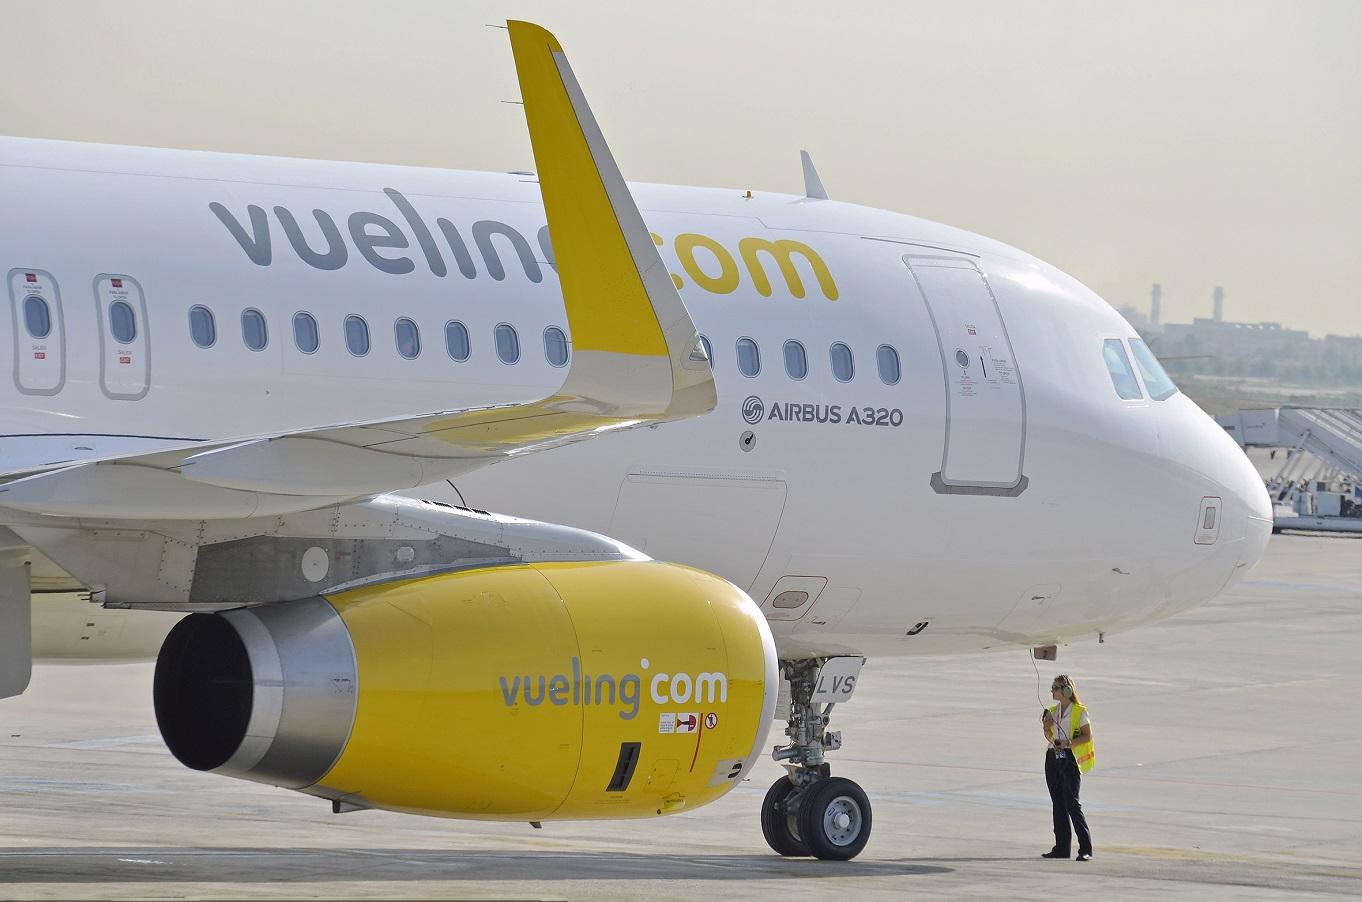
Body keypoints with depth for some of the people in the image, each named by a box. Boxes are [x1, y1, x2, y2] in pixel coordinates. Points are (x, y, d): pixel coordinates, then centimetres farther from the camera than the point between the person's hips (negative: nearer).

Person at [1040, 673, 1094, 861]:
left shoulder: (1079, 712, -5)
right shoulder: (1052, 712, 14)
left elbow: (1088, 736, -7)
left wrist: (1068, 743, -19)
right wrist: (1047, 728, 0)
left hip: (1070, 760, -7)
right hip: (1053, 758, 7)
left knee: (1072, 803, -12)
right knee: (1058, 803, 7)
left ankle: (1086, 849, -10)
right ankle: (1061, 847, 11)